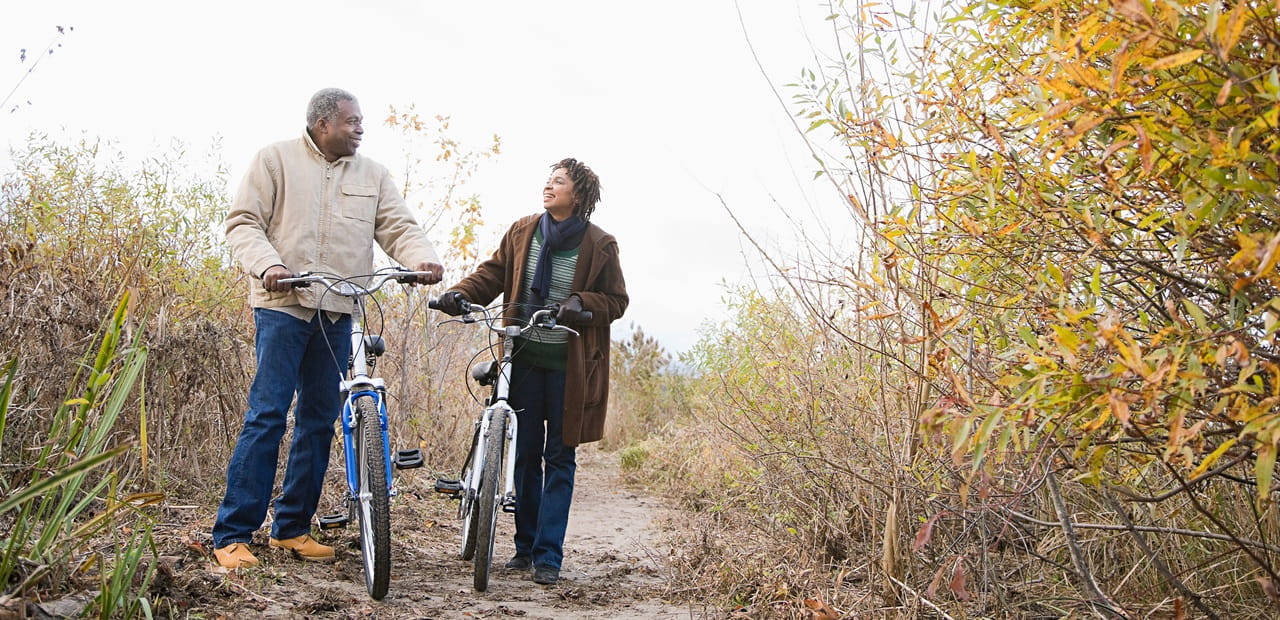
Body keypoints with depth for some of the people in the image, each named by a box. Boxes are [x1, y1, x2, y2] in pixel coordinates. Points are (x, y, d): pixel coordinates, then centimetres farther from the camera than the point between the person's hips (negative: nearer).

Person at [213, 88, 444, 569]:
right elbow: (243, 222, 0)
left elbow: (398, 226, 6)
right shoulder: (277, 159, 4)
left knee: (320, 420, 7)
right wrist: (268, 265, -19)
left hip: (338, 313, 5)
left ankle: (292, 527, 18)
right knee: (267, 415, -9)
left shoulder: (372, 175, 15)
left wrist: (423, 259, -15)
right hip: (283, 305, -5)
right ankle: (232, 533, -3)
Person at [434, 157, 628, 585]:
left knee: (559, 457, 2)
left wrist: (581, 303, -18)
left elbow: (616, 300, 1)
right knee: (525, 453, 9)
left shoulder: (599, 245, -2)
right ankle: (526, 546, 21)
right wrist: (460, 293, -8)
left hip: (567, 365, -3)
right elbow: (492, 274, 10)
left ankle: (548, 555, 7)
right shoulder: (522, 232, 7)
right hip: (524, 357, 3)